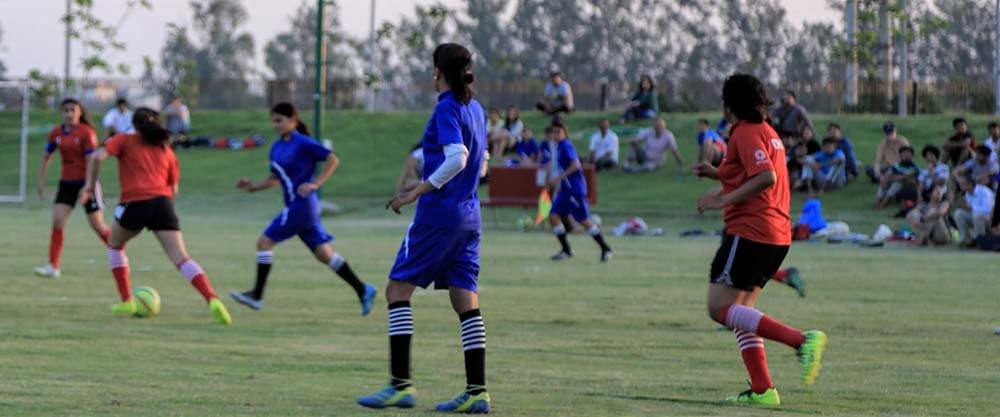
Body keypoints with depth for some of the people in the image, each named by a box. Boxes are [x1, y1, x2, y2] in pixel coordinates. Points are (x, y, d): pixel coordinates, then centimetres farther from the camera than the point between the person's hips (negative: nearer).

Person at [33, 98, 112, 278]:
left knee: (97, 225, 1)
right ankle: (53, 266, -9)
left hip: (86, 182, -4)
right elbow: (47, 157, 12)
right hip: (67, 183, 4)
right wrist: (40, 181, 7)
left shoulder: (86, 133, -13)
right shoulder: (56, 133, 2)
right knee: (57, 221, -10)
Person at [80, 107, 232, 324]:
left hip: (134, 204, -2)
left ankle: (126, 301, 24)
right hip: (162, 202, 2)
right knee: (181, 258, -8)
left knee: (114, 246, 28)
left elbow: (97, 157, -1)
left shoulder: (125, 140, 15)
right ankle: (212, 300, -29)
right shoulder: (167, 151, 23)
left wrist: (89, 185, 8)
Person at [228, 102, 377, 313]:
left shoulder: (303, 143, -11)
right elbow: (275, 179, 23)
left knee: (265, 242, -7)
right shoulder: (277, 148, 13)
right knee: (324, 254, 9)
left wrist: (315, 184, -20)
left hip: (302, 206, -9)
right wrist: (254, 186, 8)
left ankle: (257, 295, -1)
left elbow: (333, 160, -13)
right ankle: (363, 290, 10)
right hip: (295, 207, 9)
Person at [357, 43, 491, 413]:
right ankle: (477, 391, 0)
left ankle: (401, 385, -7)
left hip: (438, 215, -8)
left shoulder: (447, 109, -12)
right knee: (466, 303, 5)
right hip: (468, 217, 8)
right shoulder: (475, 110, 13)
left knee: (397, 289, -2)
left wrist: (415, 194, -21)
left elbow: (457, 158, -24)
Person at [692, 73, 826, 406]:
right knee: (740, 311, 14)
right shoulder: (767, 132, 19)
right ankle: (762, 390, 6)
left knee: (720, 309, -11)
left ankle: (802, 339, -23)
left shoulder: (746, 134, -11)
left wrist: (724, 200, -22)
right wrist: (718, 174, 25)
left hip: (750, 232, -10)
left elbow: (766, 178, -24)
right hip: (777, 233, 10)